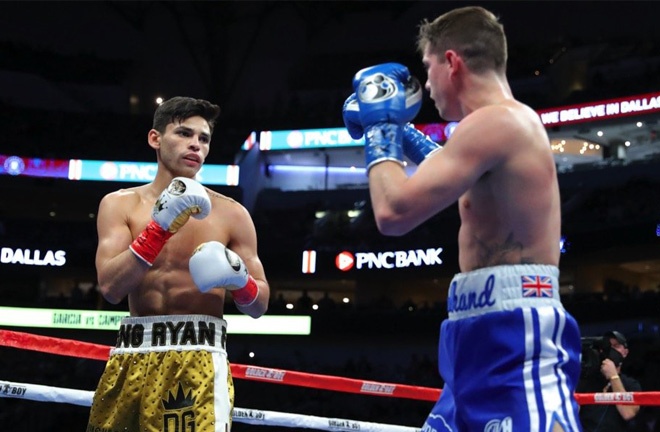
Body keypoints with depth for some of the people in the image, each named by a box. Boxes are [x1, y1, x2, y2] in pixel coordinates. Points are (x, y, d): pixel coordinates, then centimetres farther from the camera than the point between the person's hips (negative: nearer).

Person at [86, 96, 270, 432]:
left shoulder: (231, 214, 4)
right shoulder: (120, 204, 6)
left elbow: (259, 306, 8)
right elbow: (110, 288, -8)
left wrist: (239, 278, -13)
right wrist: (161, 225, -15)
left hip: (198, 360, -1)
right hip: (130, 358, 2)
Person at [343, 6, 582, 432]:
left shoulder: (496, 121, -12)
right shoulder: (510, 123, 20)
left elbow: (394, 212, -17)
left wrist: (380, 131, 1)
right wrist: (402, 133, 38)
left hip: (515, 343, -11)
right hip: (486, 344, 11)